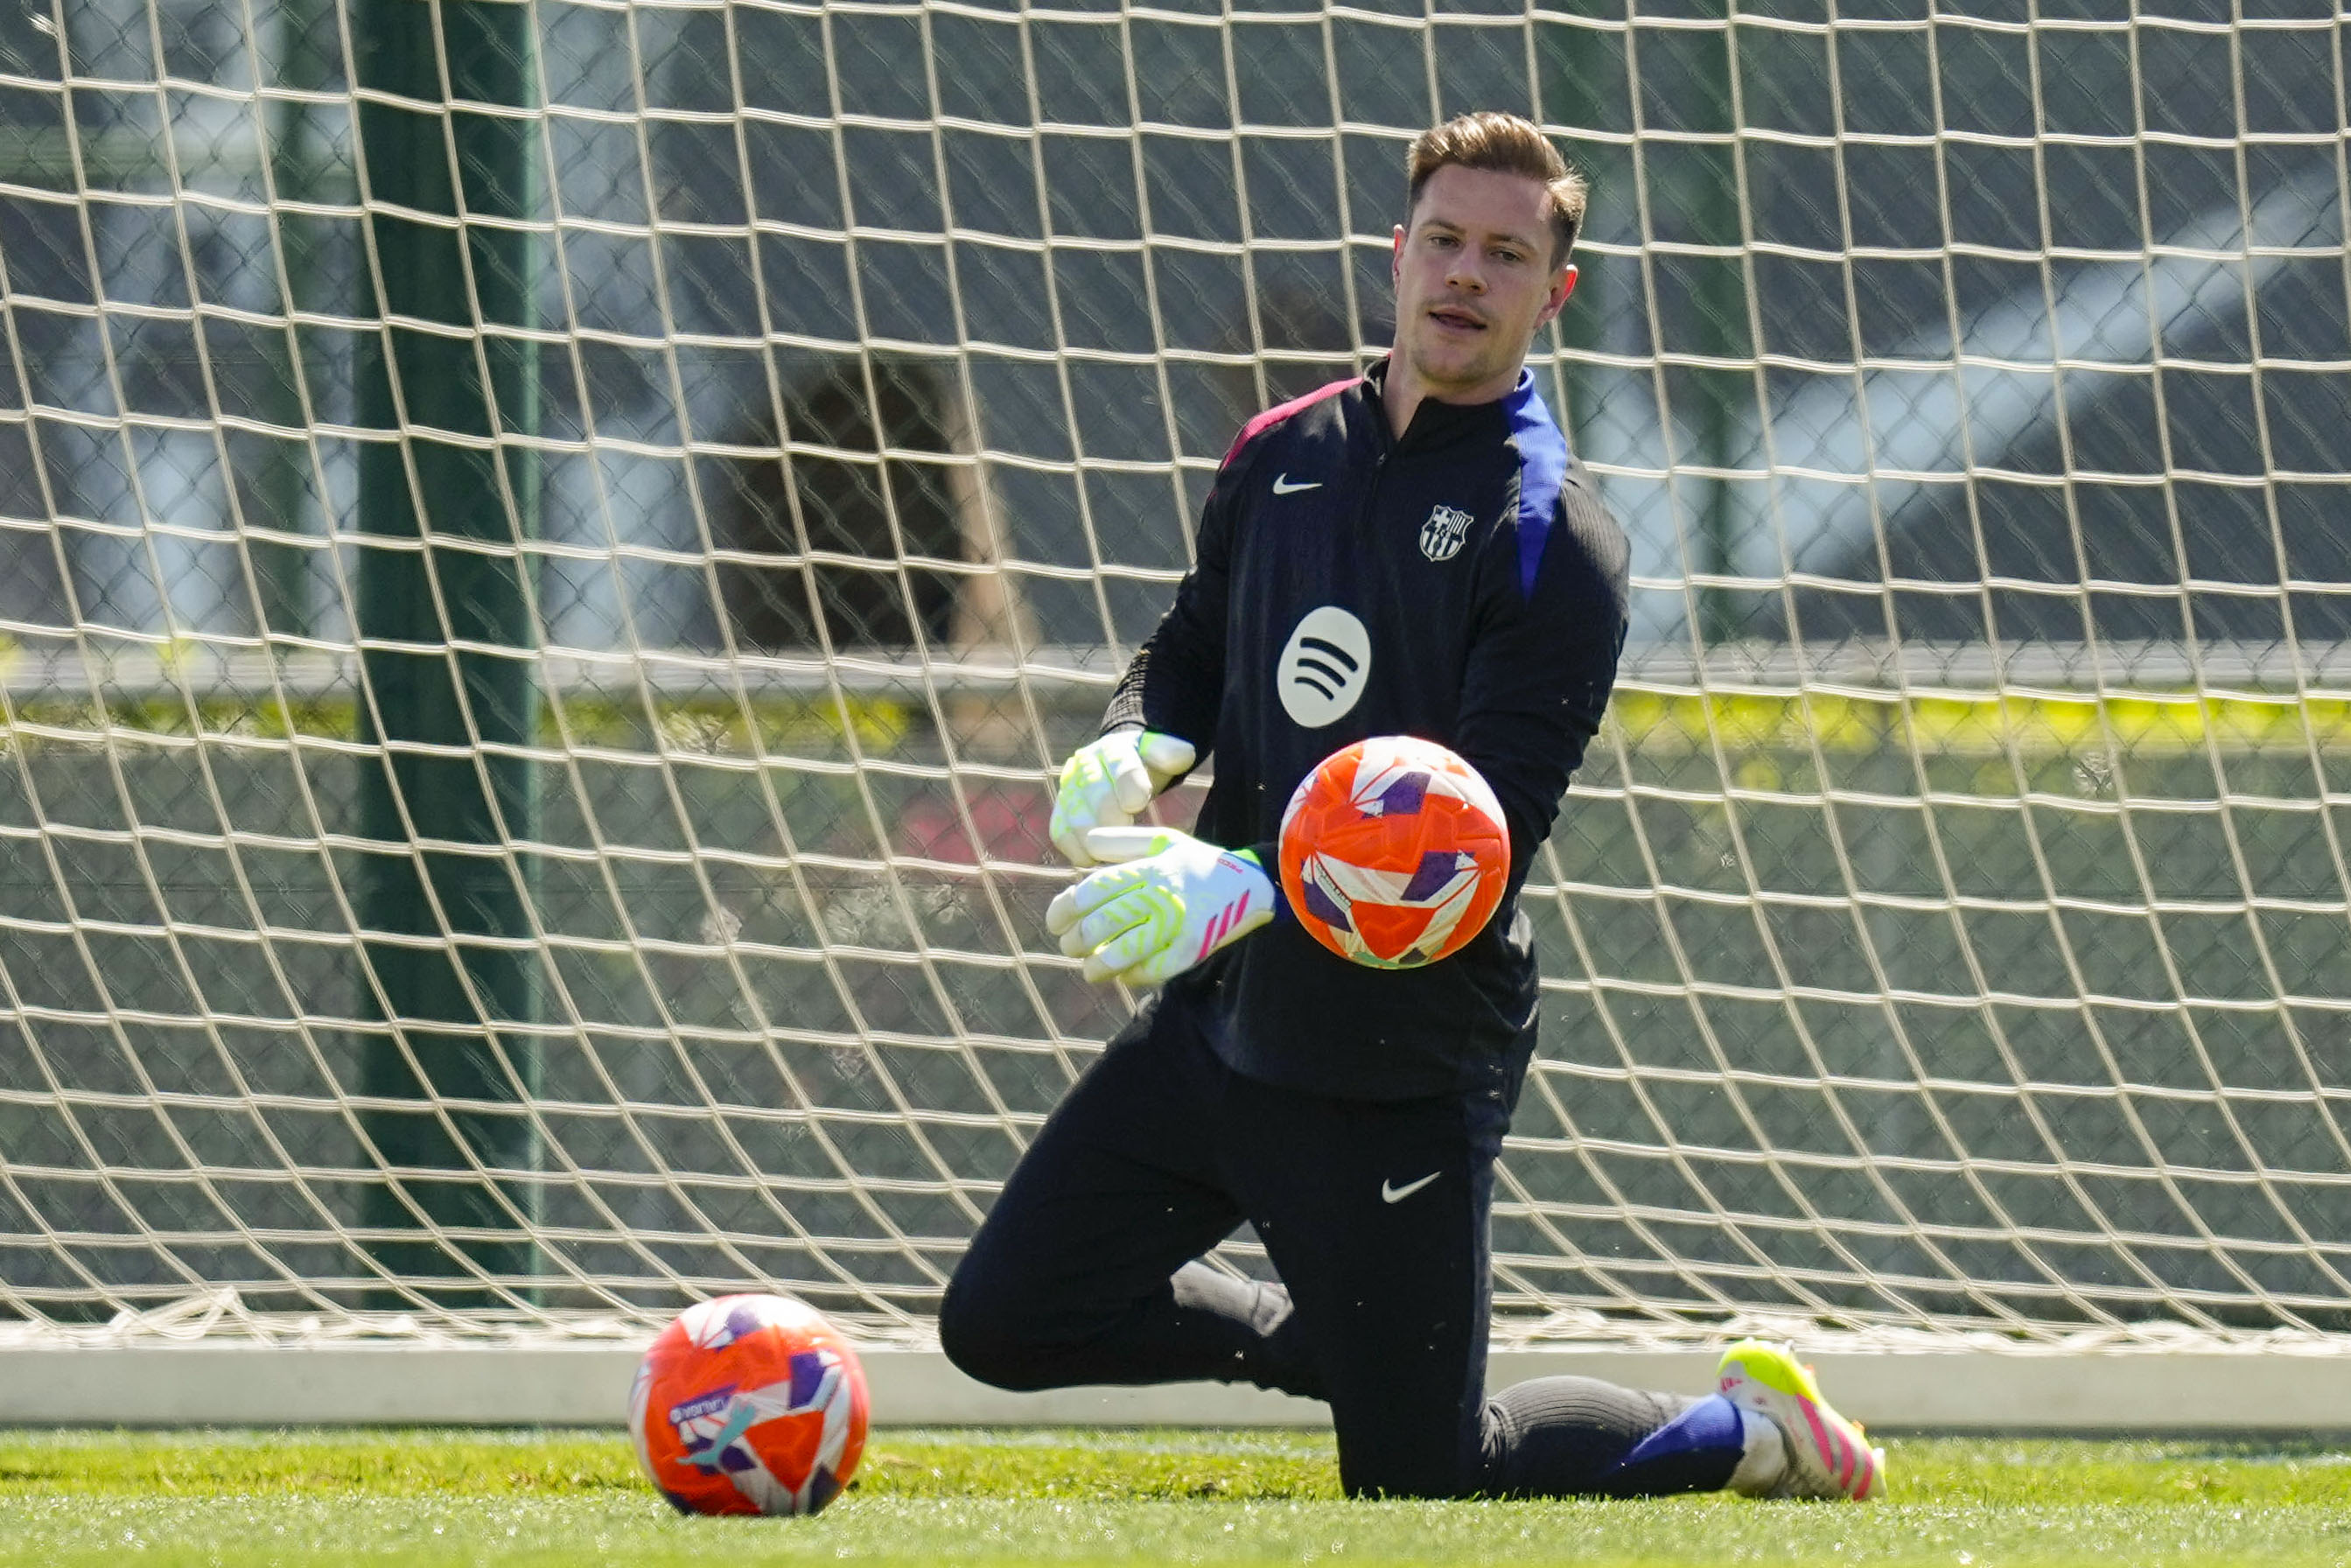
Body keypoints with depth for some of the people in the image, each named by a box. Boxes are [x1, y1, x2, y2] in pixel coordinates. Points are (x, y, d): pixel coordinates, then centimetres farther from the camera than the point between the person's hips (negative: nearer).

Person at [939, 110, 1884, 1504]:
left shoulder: (1552, 538, -13)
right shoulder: (1284, 454, 8)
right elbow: (1193, 649, 21)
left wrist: (1248, 888, -33)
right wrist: (1134, 748, -4)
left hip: (1406, 1062, -7)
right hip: (1222, 1019, 7)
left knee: (1417, 1477, -1)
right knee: (1004, 1324, 4)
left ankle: (1752, 1430, 23)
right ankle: (1329, 1341, 26)